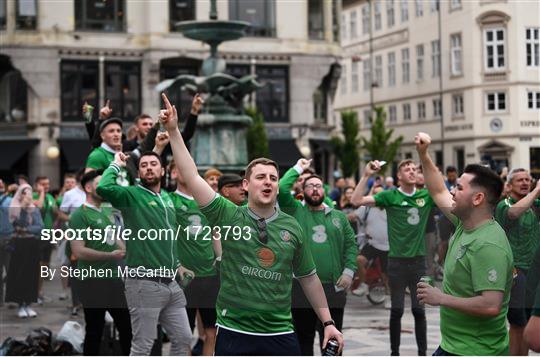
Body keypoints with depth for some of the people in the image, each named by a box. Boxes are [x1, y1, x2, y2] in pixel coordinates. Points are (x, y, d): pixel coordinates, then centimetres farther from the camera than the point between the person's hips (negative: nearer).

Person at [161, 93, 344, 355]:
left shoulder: (291, 227, 4)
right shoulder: (228, 215, -2)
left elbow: (309, 278, 13)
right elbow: (192, 176, -11)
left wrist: (328, 322, 12)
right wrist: (173, 131, -17)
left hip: (280, 335, 2)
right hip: (233, 333, -2)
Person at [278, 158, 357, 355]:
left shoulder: (338, 216, 12)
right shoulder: (295, 211, 4)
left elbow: (351, 244, 10)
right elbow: (281, 188, -11)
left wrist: (349, 271, -3)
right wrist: (298, 168, 0)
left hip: (333, 287, 2)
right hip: (302, 287, -2)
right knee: (303, 337, 7)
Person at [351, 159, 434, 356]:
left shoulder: (426, 195, 2)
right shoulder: (390, 196, -5)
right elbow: (357, 200, -12)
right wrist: (366, 175, -19)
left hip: (418, 259, 2)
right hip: (397, 260, -2)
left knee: (419, 309, 8)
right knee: (397, 310, 6)